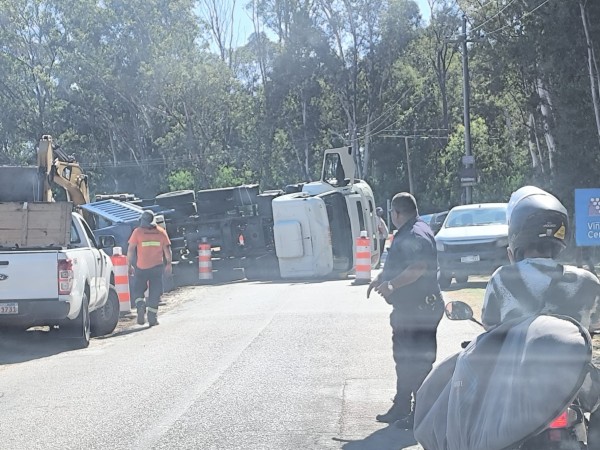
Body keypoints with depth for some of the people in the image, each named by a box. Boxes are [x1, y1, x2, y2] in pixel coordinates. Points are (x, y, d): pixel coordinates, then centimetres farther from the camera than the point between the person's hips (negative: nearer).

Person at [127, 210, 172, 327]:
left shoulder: (138, 232, -3)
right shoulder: (161, 232, 4)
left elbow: (130, 250, -5)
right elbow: (167, 249, 5)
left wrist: (130, 263, 4)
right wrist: (169, 264, 14)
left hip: (141, 268, -2)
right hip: (157, 266, 2)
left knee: (137, 291, 13)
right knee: (155, 293, 9)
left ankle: (140, 305, -15)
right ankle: (152, 318, 7)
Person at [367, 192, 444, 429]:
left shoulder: (415, 235, -19)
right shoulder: (405, 234, 16)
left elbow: (418, 268, -31)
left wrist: (390, 284, -28)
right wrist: (380, 278, 20)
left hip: (419, 309, -11)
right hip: (407, 308, 11)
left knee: (417, 362, -5)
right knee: (404, 358, 19)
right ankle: (401, 408, 30)